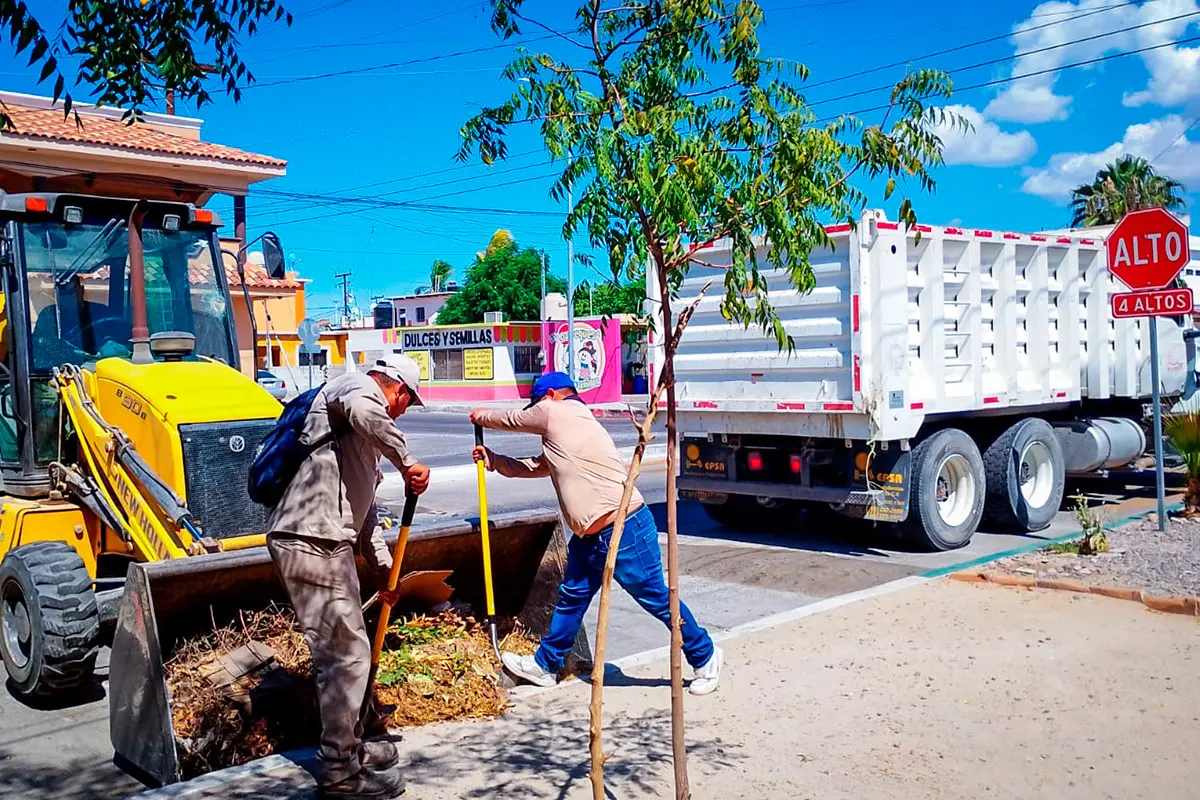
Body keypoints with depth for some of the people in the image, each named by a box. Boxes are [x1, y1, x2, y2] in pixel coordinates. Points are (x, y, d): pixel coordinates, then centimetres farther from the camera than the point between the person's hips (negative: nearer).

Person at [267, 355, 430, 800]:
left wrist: (384, 566, 34)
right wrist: (405, 459, -24)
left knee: (345, 649, 20)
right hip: (311, 542, -11)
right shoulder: (358, 386, -2)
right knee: (346, 654, -4)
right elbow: (361, 410, -30)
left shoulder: (363, 437, 28)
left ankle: (350, 747, 35)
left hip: (327, 542, 11)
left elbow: (362, 507, 33)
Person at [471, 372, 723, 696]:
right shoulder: (561, 432, 21)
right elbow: (534, 467, 30)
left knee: (656, 599, 0)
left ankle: (705, 658, 15)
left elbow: (512, 420, 10)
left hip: (625, 530, -10)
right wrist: (492, 460, 32)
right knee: (572, 598, 16)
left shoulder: (555, 411, -5)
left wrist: (482, 416, 28)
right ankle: (546, 664, 28)